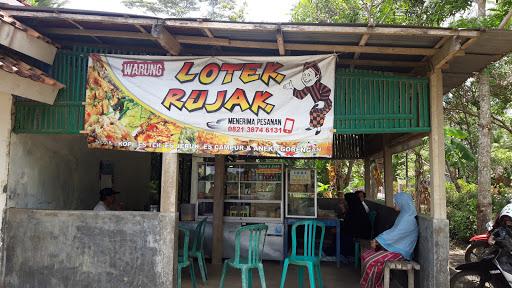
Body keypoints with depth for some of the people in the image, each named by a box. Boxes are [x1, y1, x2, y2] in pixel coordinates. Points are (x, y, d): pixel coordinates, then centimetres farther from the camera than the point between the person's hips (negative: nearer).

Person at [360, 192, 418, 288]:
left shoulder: (408, 219, -18)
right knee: (365, 255, 0)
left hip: (400, 251, -10)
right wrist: (377, 239, 1)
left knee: (371, 261, -23)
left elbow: (395, 234, -22)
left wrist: (378, 241, -14)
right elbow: (392, 231, 14)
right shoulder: (404, 215, 13)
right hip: (395, 247, 10)